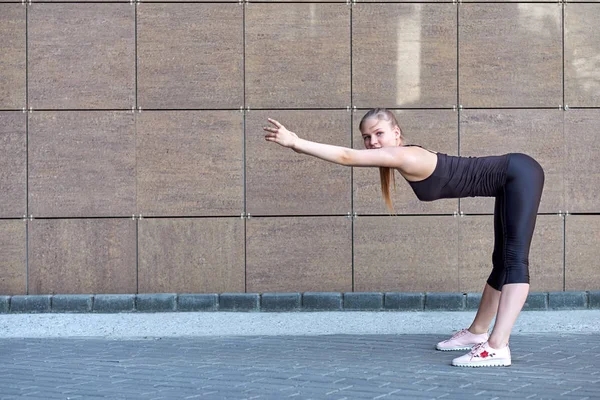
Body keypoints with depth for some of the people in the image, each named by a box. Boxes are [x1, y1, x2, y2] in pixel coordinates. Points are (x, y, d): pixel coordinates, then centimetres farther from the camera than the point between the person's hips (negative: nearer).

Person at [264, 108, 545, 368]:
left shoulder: (405, 157, -22)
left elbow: (347, 157, -29)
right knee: (501, 262, 19)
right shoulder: (406, 161, 5)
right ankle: (477, 332, 30)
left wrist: (294, 142, -29)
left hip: (519, 174, -10)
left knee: (514, 260, -19)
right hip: (510, 181, 10)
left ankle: (497, 348, -28)